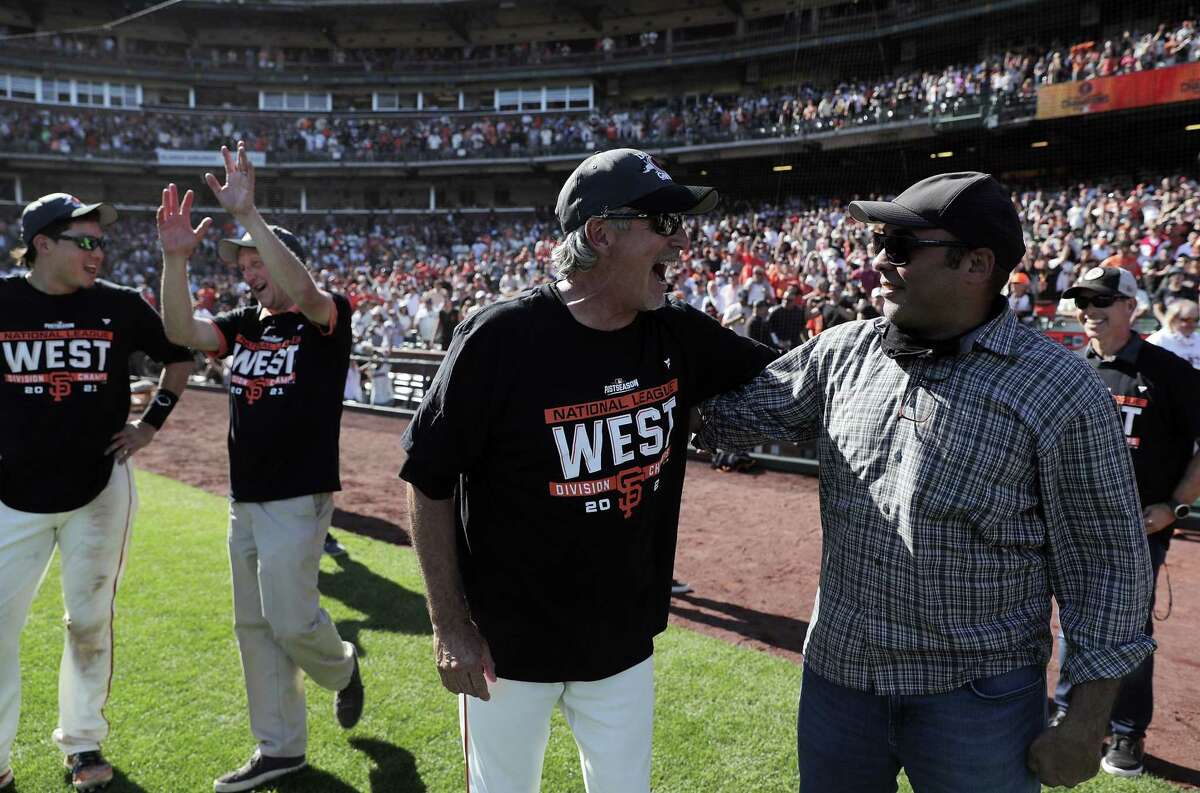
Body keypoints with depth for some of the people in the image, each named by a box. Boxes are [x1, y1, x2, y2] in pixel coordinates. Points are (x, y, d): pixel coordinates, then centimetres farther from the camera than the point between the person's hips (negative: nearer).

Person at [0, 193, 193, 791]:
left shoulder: (120, 306, -3)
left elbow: (180, 355, 11)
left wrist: (151, 424, 4)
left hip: (100, 489, 1)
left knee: (89, 622, 11)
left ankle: (83, 742, 29)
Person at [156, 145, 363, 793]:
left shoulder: (327, 316, -7)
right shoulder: (242, 324, 12)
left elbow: (301, 290, -30)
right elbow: (181, 332, -5)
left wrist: (249, 214, -33)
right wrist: (176, 257, -18)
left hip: (299, 496, -7)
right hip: (245, 497, 8)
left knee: (290, 619, -7)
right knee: (254, 625, 11)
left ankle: (342, 670, 28)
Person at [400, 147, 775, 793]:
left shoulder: (679, 335, -5)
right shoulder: (502, 338, -21)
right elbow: (429, 482, -13)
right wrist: (449, 626, -12)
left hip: (626, 641, 5)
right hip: (508, 644, -4)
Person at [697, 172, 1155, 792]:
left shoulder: (1061, 391, -12)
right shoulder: (843, 352, 0)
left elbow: (1104, 563, -8)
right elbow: (730, 411, 5)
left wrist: (1087, 723, -9)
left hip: (978, 696, -4)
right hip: (837, 673, 5)